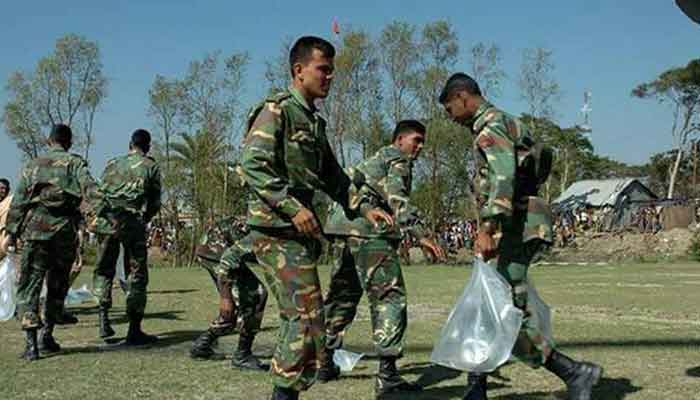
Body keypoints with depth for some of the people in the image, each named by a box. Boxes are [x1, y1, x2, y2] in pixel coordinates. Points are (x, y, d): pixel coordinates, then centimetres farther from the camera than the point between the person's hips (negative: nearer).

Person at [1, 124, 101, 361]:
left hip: (35, 229, 1)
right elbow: (89, 189, -10)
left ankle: (31, 342, -12)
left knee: (29, 286, 1)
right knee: (57, 286, 14)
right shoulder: (75, 163, 9)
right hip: (65, 230, -1)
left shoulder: (33, 166, 16)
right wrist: (95, 213, -22)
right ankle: (47, 337, 15)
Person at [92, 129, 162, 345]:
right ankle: (134, 330, 3)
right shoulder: (151, 167, 7)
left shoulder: (112, 164, 16)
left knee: (104, 269, 16)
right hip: (133, 224, -3)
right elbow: (155, 203, 7)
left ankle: (104, 318, 3)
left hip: (107, 221, 3)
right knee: (136, 275, 3)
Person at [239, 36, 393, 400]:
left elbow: (332, 175, 24)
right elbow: (253, 166, -18)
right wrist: (293, 208, -22)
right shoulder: (276, 110, -8)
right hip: (277, 230, -9)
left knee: (297, 318, 11)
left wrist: (364, 207, 11)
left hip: (302, 232, 9)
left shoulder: (315, 121, 20)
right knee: (308, 317, -12)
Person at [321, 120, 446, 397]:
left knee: (341, 297, 19)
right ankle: (387, 376, -16)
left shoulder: (372, 160, 31)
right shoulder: (398, 159, 3)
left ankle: (325, 362, 27)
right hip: (369, 231, -9)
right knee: (389, 299, -9)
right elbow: (396, 198, -14)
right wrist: (420, 235, -23)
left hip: (341, 228, 9)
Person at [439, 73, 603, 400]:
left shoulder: (491, 125, -9)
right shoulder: (506, 125, 23)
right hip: (520, 229, 11)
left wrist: (487, 228, -35)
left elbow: (504, 176, -25)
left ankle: (574, 373, -9)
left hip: (515, 228, -11)